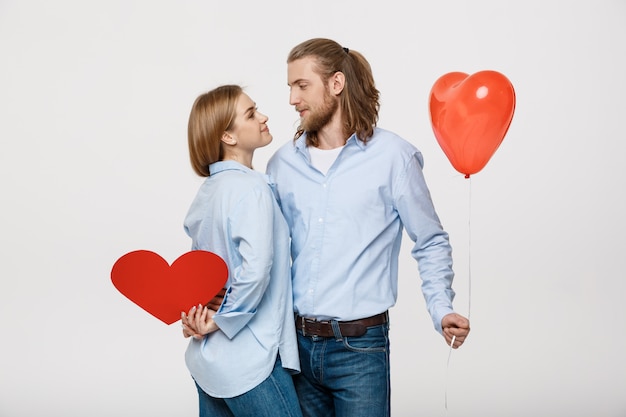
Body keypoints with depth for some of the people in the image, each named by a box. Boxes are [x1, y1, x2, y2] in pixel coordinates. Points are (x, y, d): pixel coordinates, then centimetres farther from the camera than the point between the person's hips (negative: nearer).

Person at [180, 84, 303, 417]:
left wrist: (197, 318, 4)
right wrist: (221, 321, -15)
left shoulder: (207, 191, 10)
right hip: (250, 363, -9)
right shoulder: (252, 187, -17)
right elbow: (255, 270, -28)